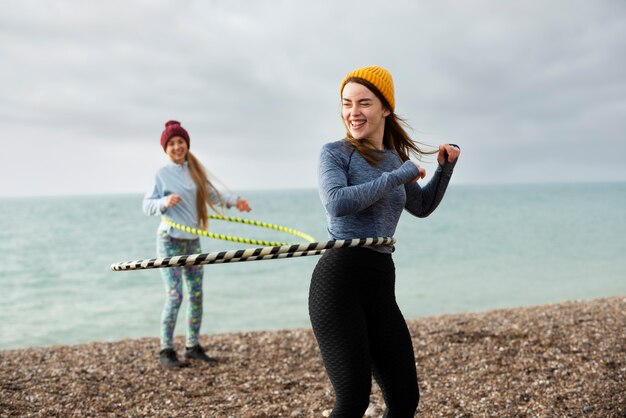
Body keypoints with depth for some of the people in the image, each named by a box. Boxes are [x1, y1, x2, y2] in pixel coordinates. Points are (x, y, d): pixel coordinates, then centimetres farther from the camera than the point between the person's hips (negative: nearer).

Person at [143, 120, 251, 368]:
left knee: (196, 295, 6)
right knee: (175, 296, -9)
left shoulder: (194, 171, 9)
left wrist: (234, 201, -3)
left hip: (193, 241, 6)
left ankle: (193, 347, 17)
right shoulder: (162, 174, -6)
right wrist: (165, 202, -28)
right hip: (170, 241, -5)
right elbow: (147, 206, -9)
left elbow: (211, 194, 11)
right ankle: (166, 351, 2)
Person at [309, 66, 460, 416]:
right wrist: (398, 176, -13)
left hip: (382, 283, 6)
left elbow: (423, 207, 32)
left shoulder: (395, 160, 16)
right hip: (338, 281, -6)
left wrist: (445, 168, 16)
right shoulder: (334, 153, -2)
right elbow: (337, 203, -21)